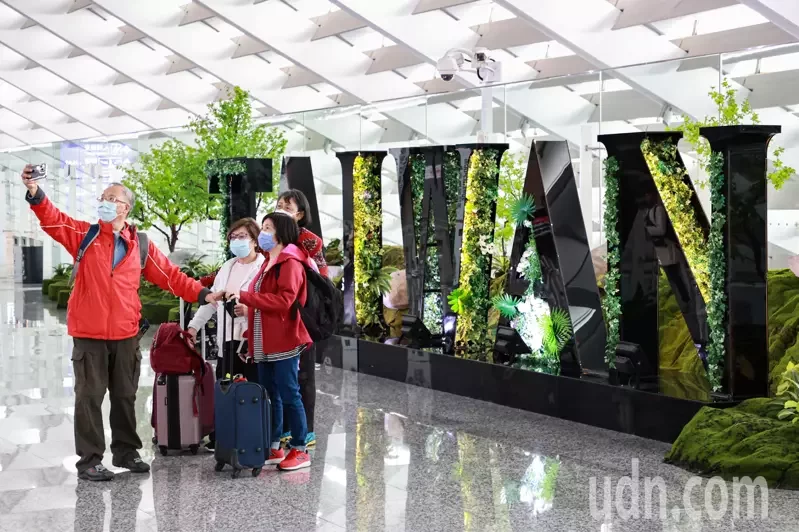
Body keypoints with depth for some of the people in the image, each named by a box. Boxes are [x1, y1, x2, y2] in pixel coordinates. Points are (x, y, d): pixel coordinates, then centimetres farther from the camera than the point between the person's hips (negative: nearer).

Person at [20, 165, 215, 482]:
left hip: (125, 335, 3)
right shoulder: (84, 235, 2)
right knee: (89, 397, 2)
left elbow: (169, 275, 8)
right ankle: (89, 460, 10)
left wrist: (202, 294, -1)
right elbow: (53, 220, -13)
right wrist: (35, 193, -31)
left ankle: (125, 452, 27)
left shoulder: (140, 245, 7)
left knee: (125, 396, 13)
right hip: (89, 333, -2)